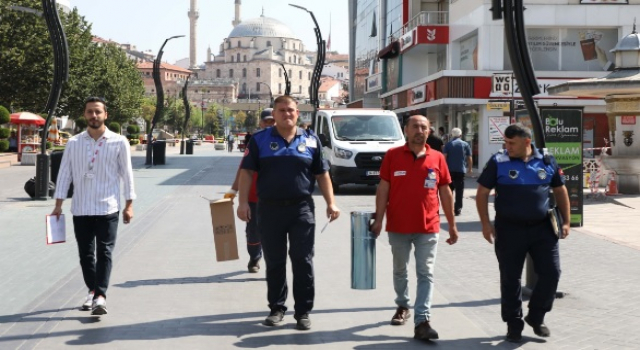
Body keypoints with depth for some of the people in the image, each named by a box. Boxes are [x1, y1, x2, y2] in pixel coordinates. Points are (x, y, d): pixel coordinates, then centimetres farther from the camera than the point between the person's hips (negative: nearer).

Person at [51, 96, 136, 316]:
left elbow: (127, 174, 2)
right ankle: (92, 290, 24)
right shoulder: (74, 143, 4)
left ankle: (101, 295, -9)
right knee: (85, 253, 9)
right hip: (80, 208, 3)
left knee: (104, 252, -7)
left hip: (107, 208, -3)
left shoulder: (119, 142, -1)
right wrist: (58, 204, 2)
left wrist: (129, 205, 0)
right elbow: (64, 173, 6)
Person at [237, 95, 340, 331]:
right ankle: (276, 308, 20)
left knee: (303, 262, 1)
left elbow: (322, 174, 10)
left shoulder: (311, 141, 7)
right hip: (270, 209, 0)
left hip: (302, 208, 0)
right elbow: (247, 172, 1)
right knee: (274, 262, 8)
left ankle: (303, 311, 10)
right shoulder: (260, 140, 4)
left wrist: (331, 203, 3)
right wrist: (243, 202, -8)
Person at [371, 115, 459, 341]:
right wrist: (378, 219, -7)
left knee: (425, 274, -4)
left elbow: (445, 193, 6)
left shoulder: (437, 158, 1)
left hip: (428, 228, 0)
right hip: (398, 227, 0)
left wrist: (452, 225, 6)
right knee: (400, 271, 17)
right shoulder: (392, 155, -2)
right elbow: (383, 189, -1)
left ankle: (422, 321, -5)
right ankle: (402, 306, 37)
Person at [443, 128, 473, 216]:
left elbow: (444, 157, -8)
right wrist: (469, 168, 15)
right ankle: (457, 209, -2)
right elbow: (469, 158, 3)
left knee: (449, 190, 13)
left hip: (450, 170, 1)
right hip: (461, 170, -1)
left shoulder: (448, 144, 2)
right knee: (459, 191, 2)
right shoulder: (465, 144, 3)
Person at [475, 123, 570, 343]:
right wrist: (486, 223, -8)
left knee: (551, 273, 0)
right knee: (510, 278, 3)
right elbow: (482, 193, -1)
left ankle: (536, 317, 20)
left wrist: (565, 221, 8)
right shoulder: (498, 163, -4)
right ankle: (514, 324, 17)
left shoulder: (547, 161, 3)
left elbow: (560, 190, 13)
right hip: (509, 229, -2)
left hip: (542, 228, 2)